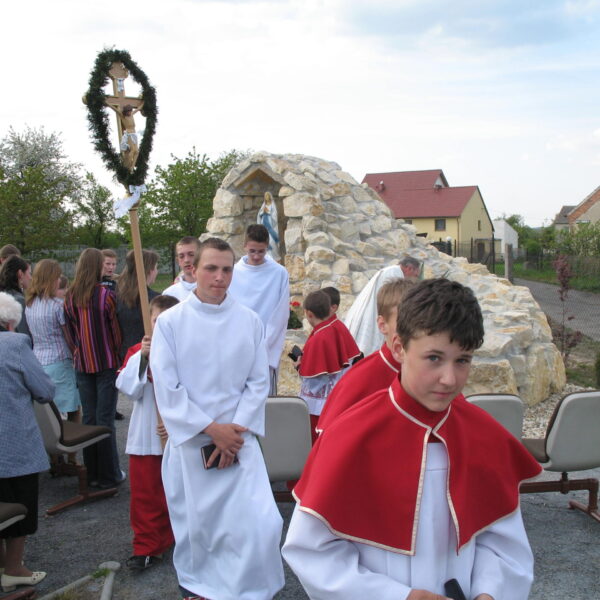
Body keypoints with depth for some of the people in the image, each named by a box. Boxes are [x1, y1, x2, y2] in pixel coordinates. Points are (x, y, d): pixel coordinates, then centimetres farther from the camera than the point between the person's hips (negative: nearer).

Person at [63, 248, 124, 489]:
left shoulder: (70, 297, 0)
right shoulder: (106, 295, -14)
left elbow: (71, 332, 9)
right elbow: (115, 331, -8)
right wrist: (118, 354, 5)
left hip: (82, 363, 4)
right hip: (106, 363, -4)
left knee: (88, 417, 11)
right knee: (105, 419, 1)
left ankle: (92, 473, 19)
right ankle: (109, 475, 9)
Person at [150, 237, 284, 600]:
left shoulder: (249, 321, 0)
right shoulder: (170, 322, -5)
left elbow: (259, 381, 2)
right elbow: (167, 388, -7)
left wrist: (236, 430, -9)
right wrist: (211, 429, -11)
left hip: (238, 440, 1)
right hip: (189, 442, -1)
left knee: (260, 524, -9)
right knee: (195, 524, 11)